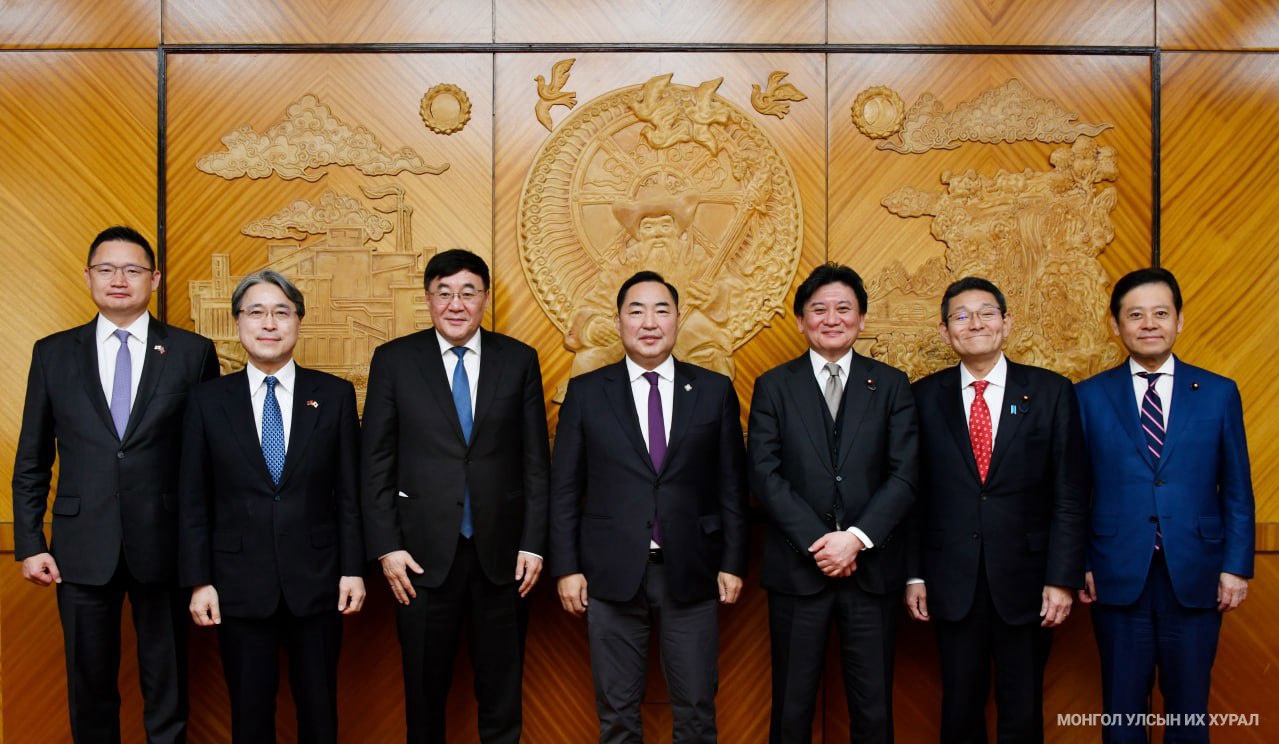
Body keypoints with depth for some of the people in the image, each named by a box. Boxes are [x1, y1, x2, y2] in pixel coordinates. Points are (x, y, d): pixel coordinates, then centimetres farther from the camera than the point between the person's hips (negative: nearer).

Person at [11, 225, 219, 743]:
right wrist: (29, 544, 2)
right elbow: (31, 461, 7)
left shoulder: (193, 352, 0)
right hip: (82, 548, 2)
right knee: (89, 686, 14)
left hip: (163, 545, -1)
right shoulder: (52, 353, 5)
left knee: (167, 686, 11)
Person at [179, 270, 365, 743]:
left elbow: (350, 491, 1)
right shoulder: (208, 400, 1)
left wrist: (353, 569, -2)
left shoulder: (335, 395, 0)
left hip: (316, 581, 0)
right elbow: (193, 501, 2)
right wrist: (198, 581, -2)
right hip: (239, 584, 0)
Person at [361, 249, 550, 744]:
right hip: (424, 553, 0)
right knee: (424, 688, 12)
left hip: (500, 551, 1)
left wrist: (533, 542, -2)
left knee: (502, 689, 12)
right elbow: (376, 462, 0)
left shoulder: (519, 360, 2)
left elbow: (535, 461, 3)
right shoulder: (394, 360, 0)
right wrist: (386, 547, -5)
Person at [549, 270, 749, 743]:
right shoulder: (586, 392, 2)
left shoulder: (715, 391, 4)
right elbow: (563, 488, 3)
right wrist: (566, 567, -2)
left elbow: (731, 486, 5)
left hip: (691, 574, 0)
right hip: (612, 575, 0)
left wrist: (732, 563, 2)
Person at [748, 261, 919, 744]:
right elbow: (765, 474, -4)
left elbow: (904, 475, -1)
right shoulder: (773, 387, 5)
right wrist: (817, 541, -14)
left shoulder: (891, 385, 7)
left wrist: (856, 538, -14)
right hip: (797, 568, -1)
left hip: (872, 567, 1)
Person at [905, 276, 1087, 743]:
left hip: (1025, 581, 0)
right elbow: (914, 493, 3)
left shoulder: (1051, 392, -1)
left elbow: (1070, 494, -3)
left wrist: (1062, 579, -7)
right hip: (952, 582, 1)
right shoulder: (925, 397, 1)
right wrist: (914, 575, -1)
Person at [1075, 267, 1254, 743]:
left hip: (1195, 578, 1)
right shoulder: (1089, 397, 2)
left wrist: (1236, 566, -1)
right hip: (1118, 578, 0)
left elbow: (1236, 490, 5)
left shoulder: (1219, 394, 4)